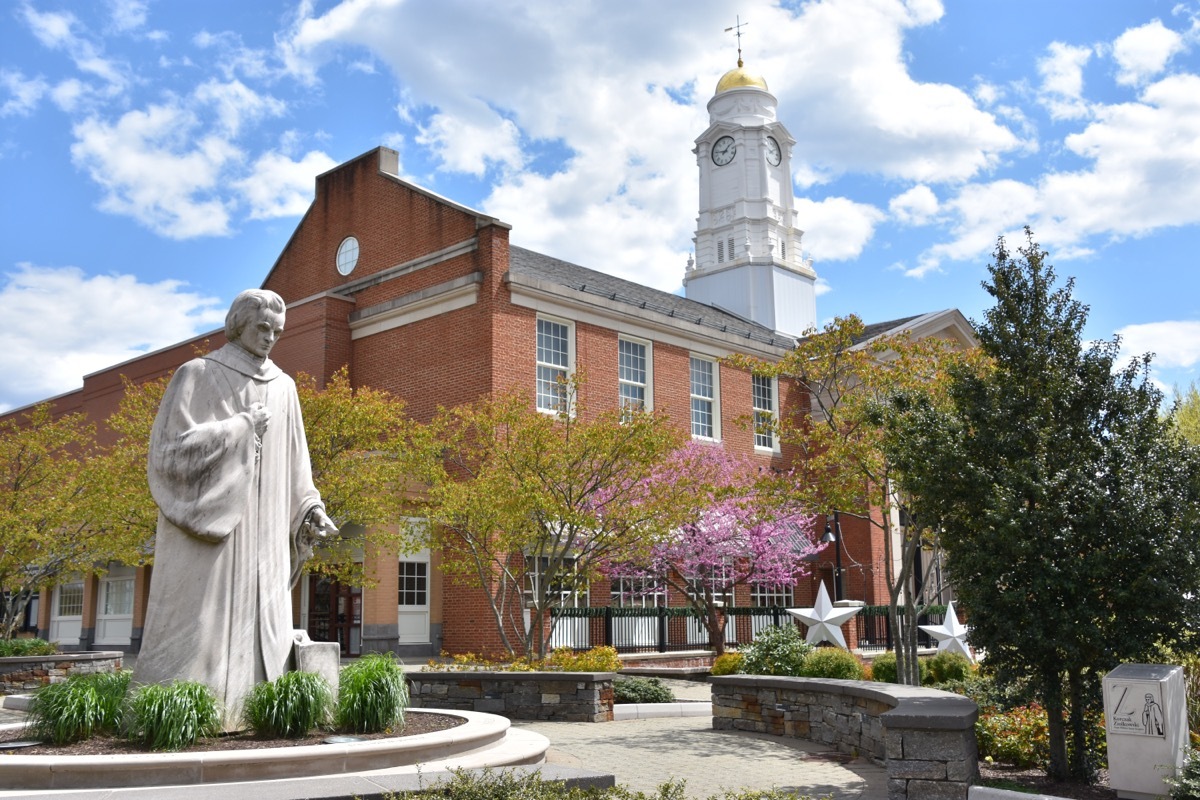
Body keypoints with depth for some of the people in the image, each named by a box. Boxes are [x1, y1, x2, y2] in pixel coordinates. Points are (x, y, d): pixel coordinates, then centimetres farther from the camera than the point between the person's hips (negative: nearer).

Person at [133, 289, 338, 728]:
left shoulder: (283, 387, 14)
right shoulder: (197, 375, 0)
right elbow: (173, 446, -11)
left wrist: (310, 509, 1)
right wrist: (242, 424, -10)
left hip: (260, 531, 5)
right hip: (204, 523, -5)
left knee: (256, 624, 1)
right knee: (196, 622, -8)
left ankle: (243, 715, 5)